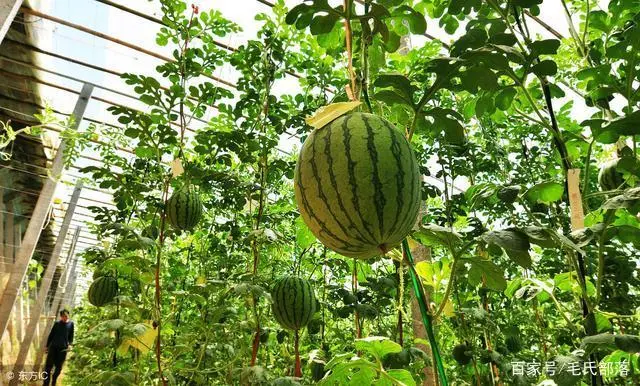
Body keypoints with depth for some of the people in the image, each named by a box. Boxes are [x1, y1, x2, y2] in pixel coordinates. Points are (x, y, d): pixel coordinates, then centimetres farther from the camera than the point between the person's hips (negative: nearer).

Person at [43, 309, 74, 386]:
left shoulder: (71, 324, 5)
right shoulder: (57, 323, 3)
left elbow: (71, 336, 9)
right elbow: (51, 335, 8)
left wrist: (70, 344, -6)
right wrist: (47, 346, 7)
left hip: (63, 348, 0)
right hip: (53, 346, 0)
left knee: (59, 367, 6)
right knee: (48, 365, -5)